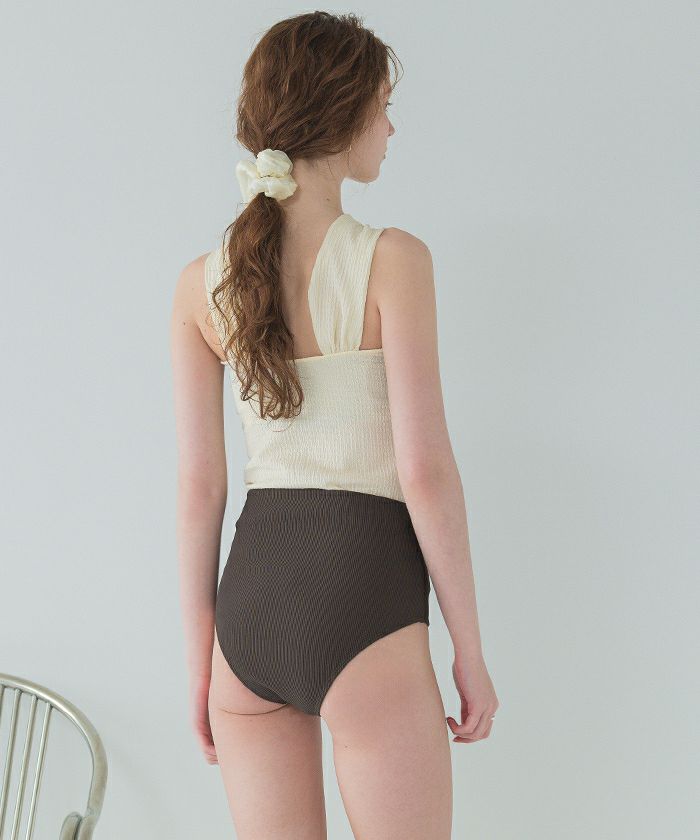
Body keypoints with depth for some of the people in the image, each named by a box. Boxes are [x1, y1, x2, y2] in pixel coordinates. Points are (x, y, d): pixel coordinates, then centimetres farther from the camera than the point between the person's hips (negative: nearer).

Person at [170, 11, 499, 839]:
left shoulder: (201, 282, 5)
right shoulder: (391, 260, -9)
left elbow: (198, 483, 5)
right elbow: (425, 471, -11)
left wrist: (200, 657, 12)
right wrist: (469, 649, -2)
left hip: (249, 593, 5)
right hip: (362, 593, -5)